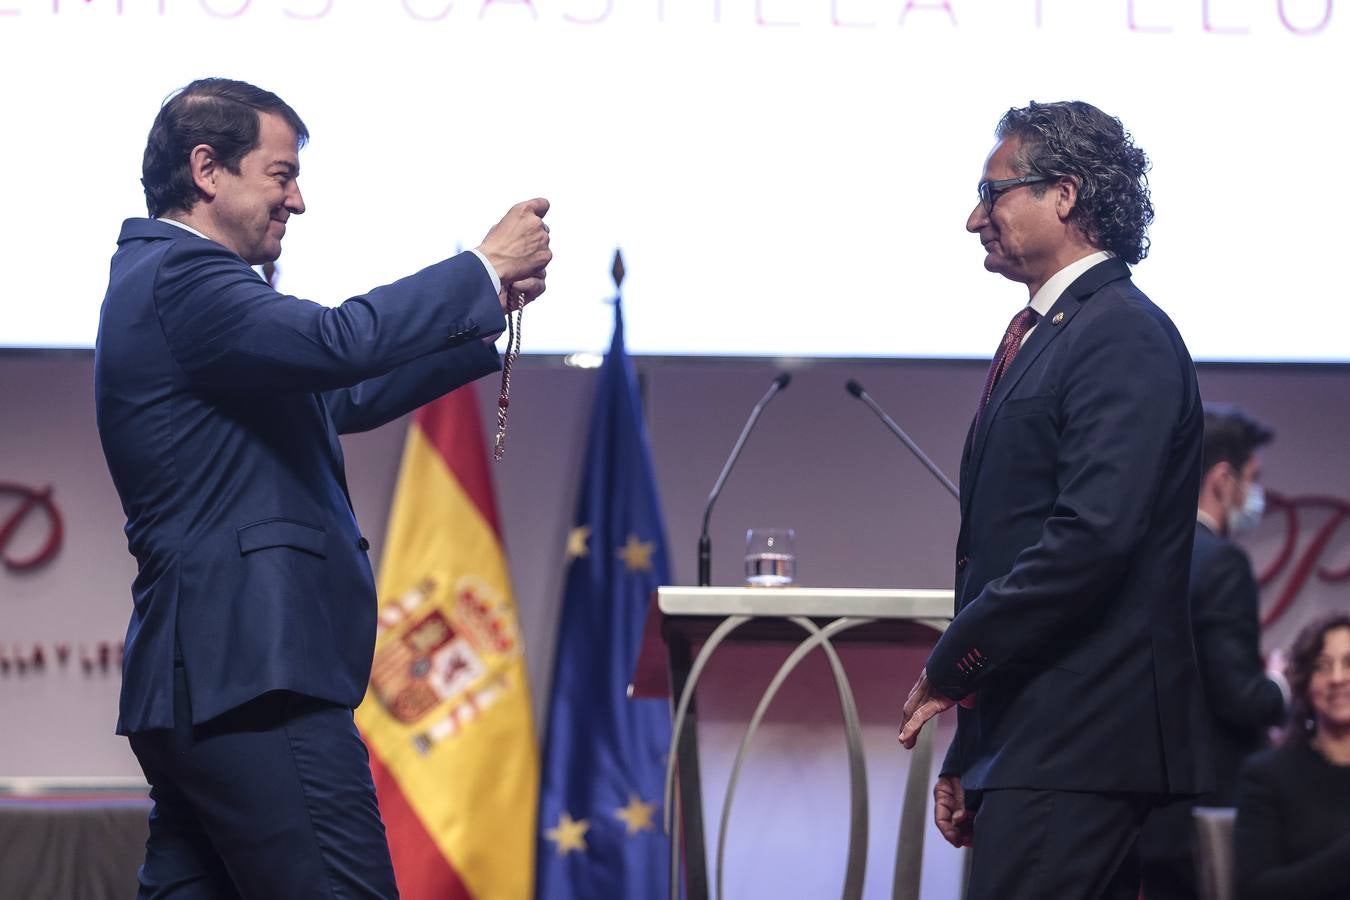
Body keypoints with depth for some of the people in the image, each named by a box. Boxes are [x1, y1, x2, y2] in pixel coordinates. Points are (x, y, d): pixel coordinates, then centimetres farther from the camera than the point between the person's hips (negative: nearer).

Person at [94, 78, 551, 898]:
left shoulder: (167, 279, 23)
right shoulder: (179, 278, -11)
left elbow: (343, 396, 26)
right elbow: (337, 344, -26)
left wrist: (490, 309, 19)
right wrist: (486, 270, -14)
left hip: (193, 680, 11)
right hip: (253, 676, -11)